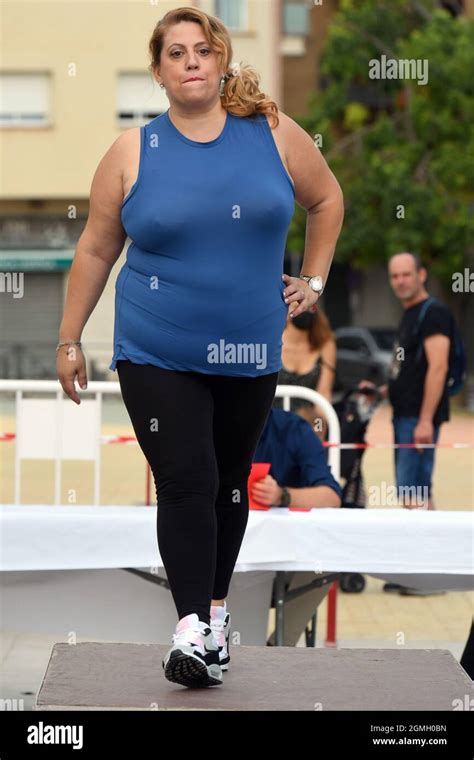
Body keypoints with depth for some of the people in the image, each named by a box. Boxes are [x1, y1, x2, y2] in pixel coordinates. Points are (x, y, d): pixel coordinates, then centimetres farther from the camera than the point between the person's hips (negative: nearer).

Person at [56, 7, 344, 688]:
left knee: (229, 485, 14)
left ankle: (216, 608, 29)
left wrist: (313, 279, 11)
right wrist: (70, 339, 6)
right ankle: (191, 630, -12)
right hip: (156, 357, -2)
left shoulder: (274, 135, 0)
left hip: (249, 354, 2)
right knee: (185, 485, -13)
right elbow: (96, 249, 4)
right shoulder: (133, 153, -3)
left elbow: (326, 199, 17)